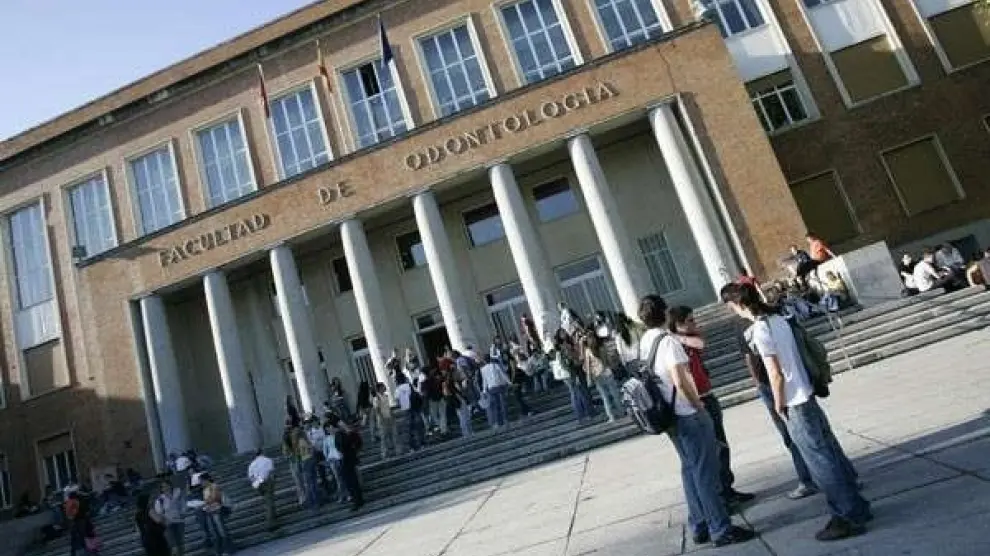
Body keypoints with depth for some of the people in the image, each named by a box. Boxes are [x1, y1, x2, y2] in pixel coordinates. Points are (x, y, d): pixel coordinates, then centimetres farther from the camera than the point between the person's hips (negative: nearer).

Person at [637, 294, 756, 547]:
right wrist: (699, 405, -11)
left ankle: (700, 527, 25)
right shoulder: (668, 341, -21)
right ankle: (721, 529, 10)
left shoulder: (643, 341, 5)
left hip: (669, 415, 8)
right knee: (706, 472, 1)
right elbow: (680, 382, -25)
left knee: (690, 470, 17)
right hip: (688, 414, -8)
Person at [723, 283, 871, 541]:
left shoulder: (759, 331, -21)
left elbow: (776, 375, -21)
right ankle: (856, 507, 30)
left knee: (819, 461, 1)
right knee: (830, 451, 17)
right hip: (807, 394, 9)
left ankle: (849, 517, 11)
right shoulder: (778, 318, 5)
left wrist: (779, 405, -7)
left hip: (794, 404, -9)